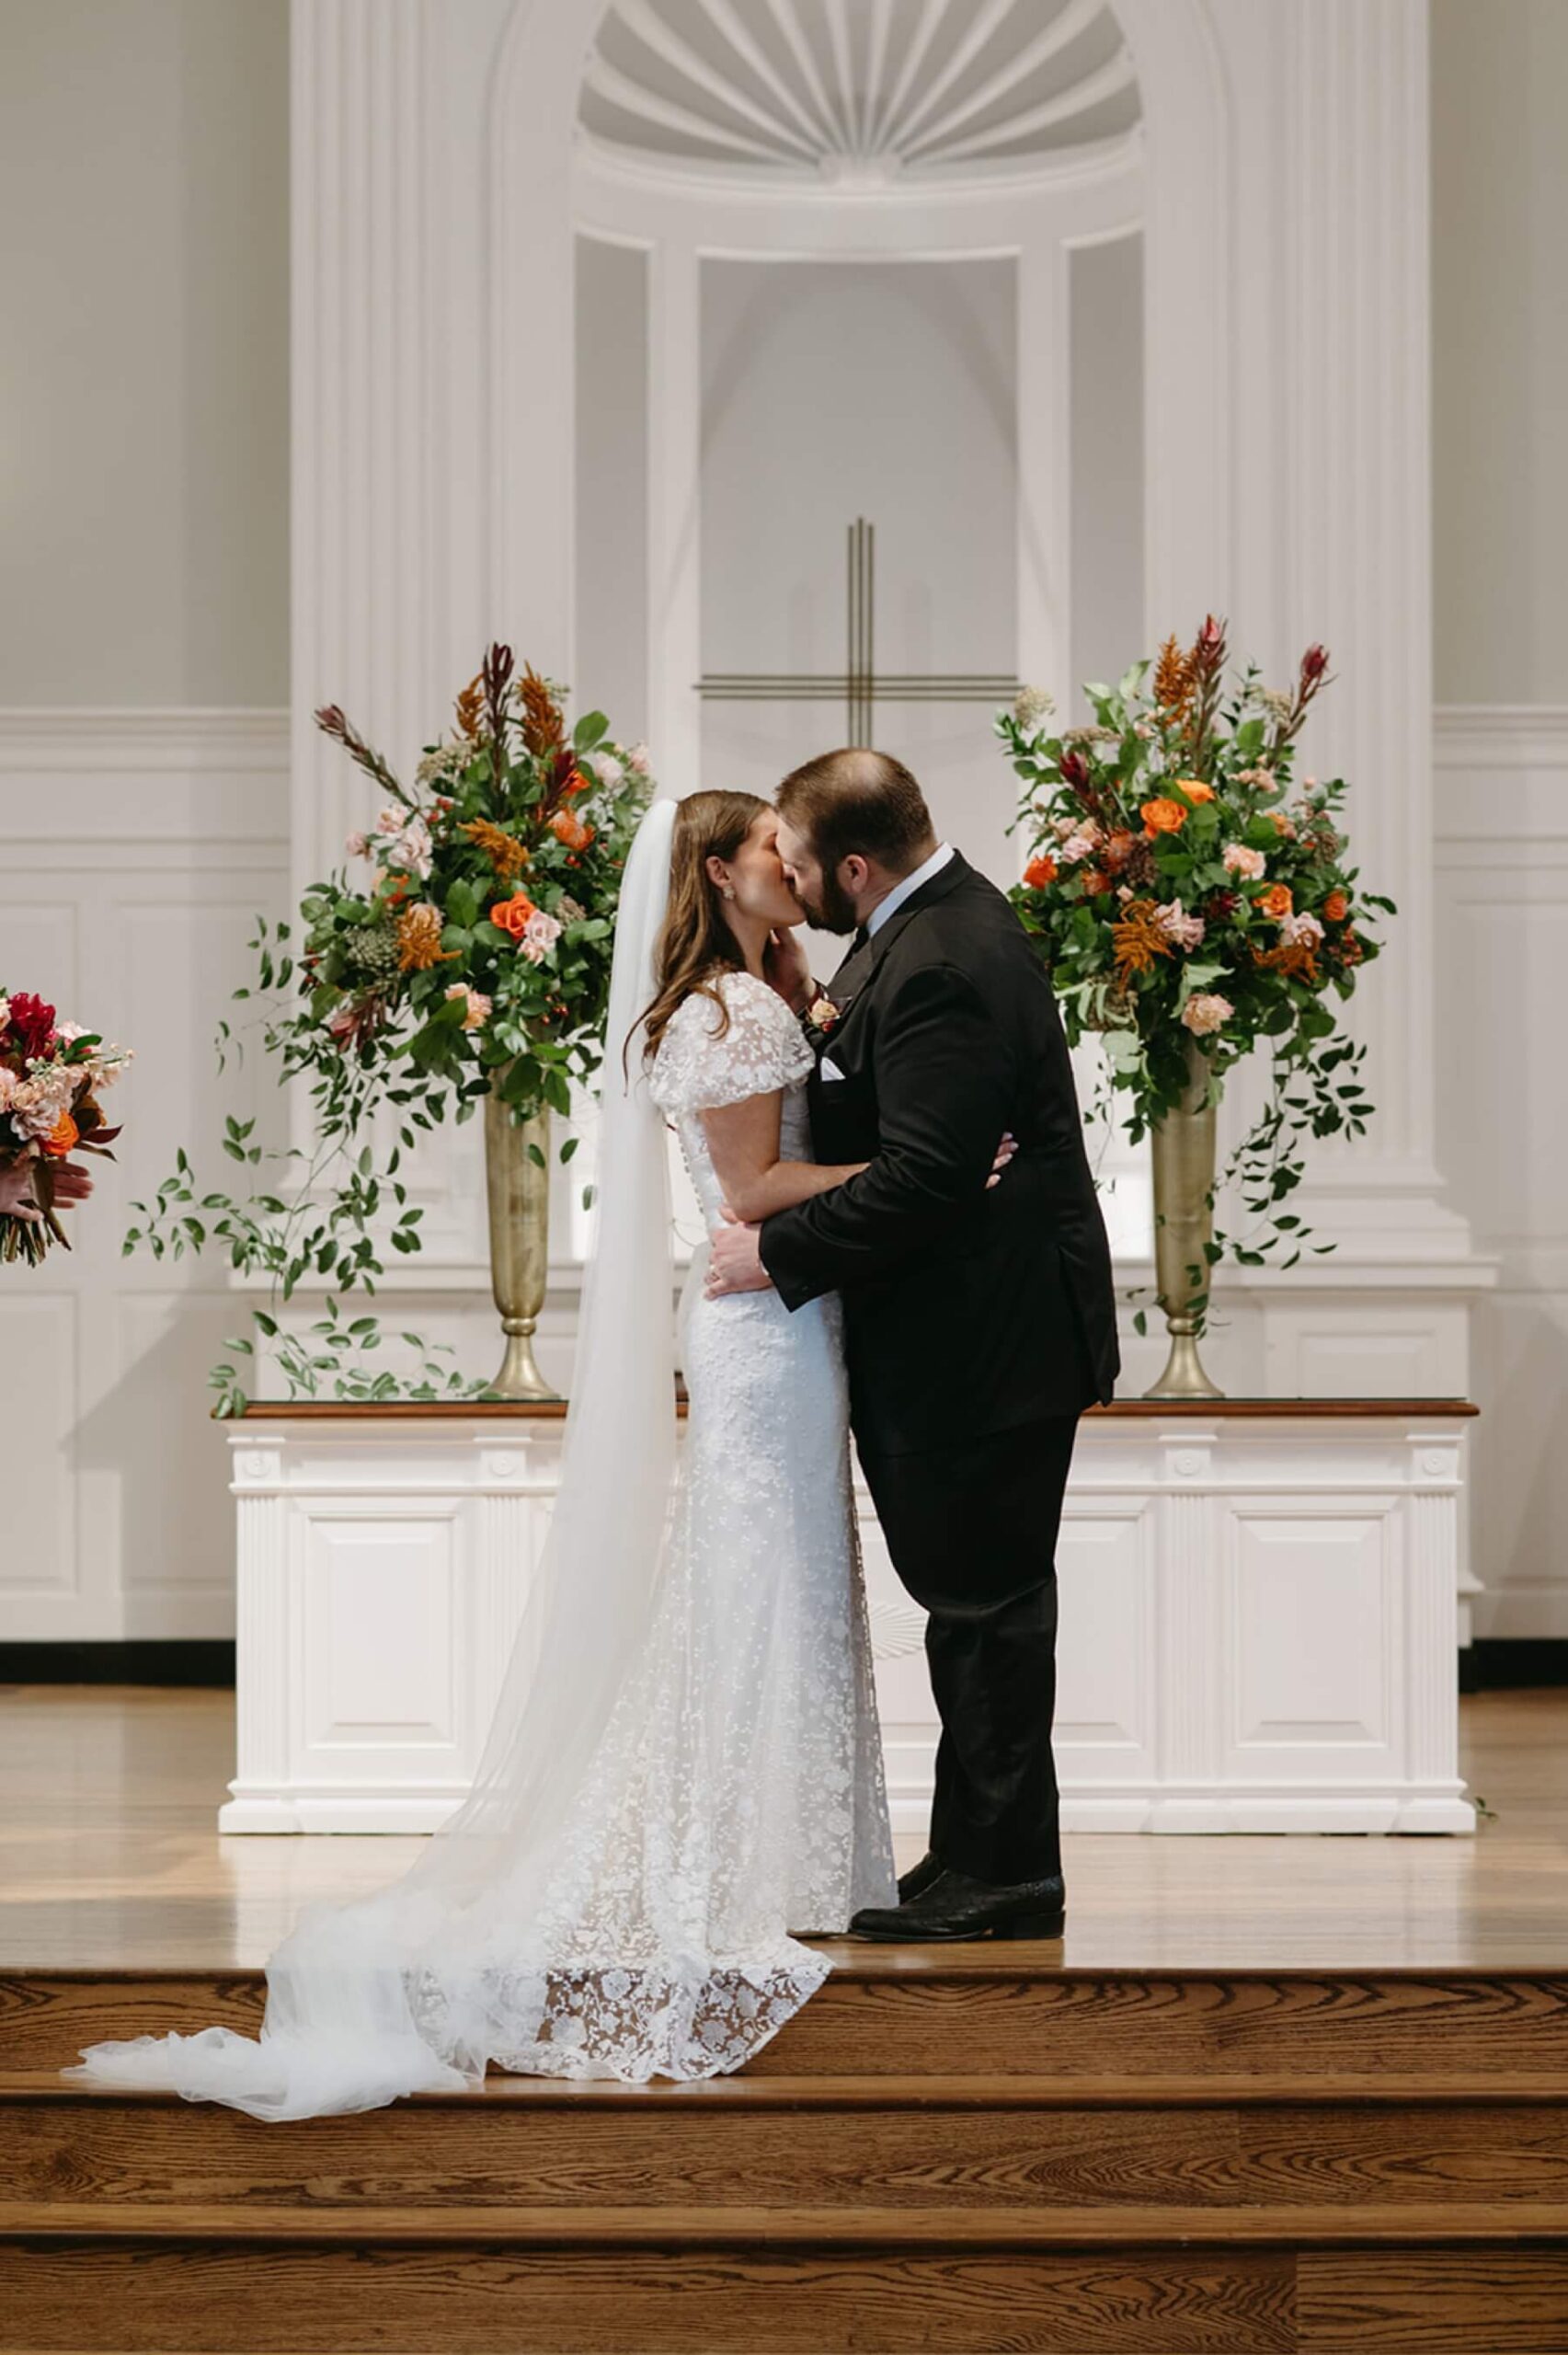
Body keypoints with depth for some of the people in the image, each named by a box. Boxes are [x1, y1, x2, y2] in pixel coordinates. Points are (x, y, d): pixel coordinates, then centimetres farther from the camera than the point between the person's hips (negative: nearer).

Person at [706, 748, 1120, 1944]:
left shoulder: (940, 967, -24)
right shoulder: (945, 918, 10)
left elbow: (920, 1176, -27)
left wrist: (779, 1248, -18)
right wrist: (822, 1011, 2)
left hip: (986, 1340, -11)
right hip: (986, 1328, 11)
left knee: (985, 1601, -1)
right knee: (979, 1597, 16)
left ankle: (1001, 1871, 9)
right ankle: (986, 1856, 26)